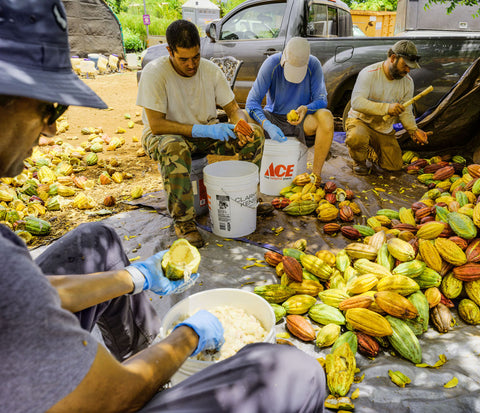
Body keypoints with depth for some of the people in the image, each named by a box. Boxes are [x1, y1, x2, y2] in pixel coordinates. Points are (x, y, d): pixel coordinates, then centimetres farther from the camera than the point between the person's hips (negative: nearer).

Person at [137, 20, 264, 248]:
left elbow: (233, 109, 0)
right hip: (164, 135, -4)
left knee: (255, 133, -13)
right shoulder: (154, 73, -20)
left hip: (206, 132, 5)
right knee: (174, 147, -42)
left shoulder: (210, 70, -6)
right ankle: (183, 221, -26)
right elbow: (156, 125, -25)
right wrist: (202, 129, -33)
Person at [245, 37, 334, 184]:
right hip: (273, 118, 0)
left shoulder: (314, 65, -12)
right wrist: (268, 126, -37)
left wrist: (305, 109, -35)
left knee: (326, 117, -33)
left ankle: (316, 174, -24)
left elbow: (321, 100, -11)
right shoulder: (271, 64, -16)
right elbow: (252, 101, -20)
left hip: (301, 120, 0)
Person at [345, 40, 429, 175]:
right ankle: (359, 161, -4)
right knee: (356, 137, -41)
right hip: (361, 120, -5)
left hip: (385, 130, 6)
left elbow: (405, 112, 5)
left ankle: (370, 151, 30)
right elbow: (356, 102, -31)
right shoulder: (369, 73, -19)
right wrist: (386, 108, -40)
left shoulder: (408, 82, -1)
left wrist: (414, 130, -14)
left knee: (395, 166, -1)